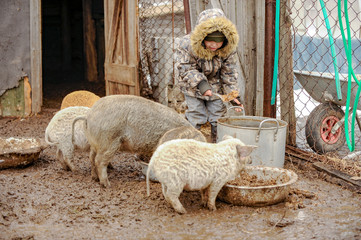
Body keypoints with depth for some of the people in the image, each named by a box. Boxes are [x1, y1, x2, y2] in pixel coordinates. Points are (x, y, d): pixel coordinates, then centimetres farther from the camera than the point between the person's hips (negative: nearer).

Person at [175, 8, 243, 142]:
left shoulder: (228, 50, -21)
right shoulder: (186, 45, -30)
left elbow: (229, 73, -10)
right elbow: (185, 68, -24)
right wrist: (199, 82, -38)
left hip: (215, 86, 3)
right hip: (193, 86, -3)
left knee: (218, 117, 4)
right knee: (196, 117, -6)